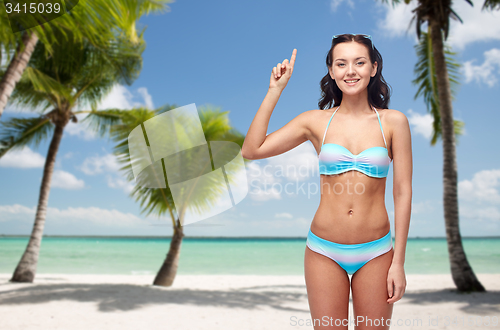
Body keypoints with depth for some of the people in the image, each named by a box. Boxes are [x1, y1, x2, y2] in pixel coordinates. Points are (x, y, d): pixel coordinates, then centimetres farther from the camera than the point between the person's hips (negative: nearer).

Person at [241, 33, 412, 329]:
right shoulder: (316, 121, 0)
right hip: (325, 251, 0)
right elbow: (252, 150, -7)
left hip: (376, 252, 0)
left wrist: (398, 262, -4)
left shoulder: (393, 121, -1)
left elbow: (403, 193, -1)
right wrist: (275, 91, -6)